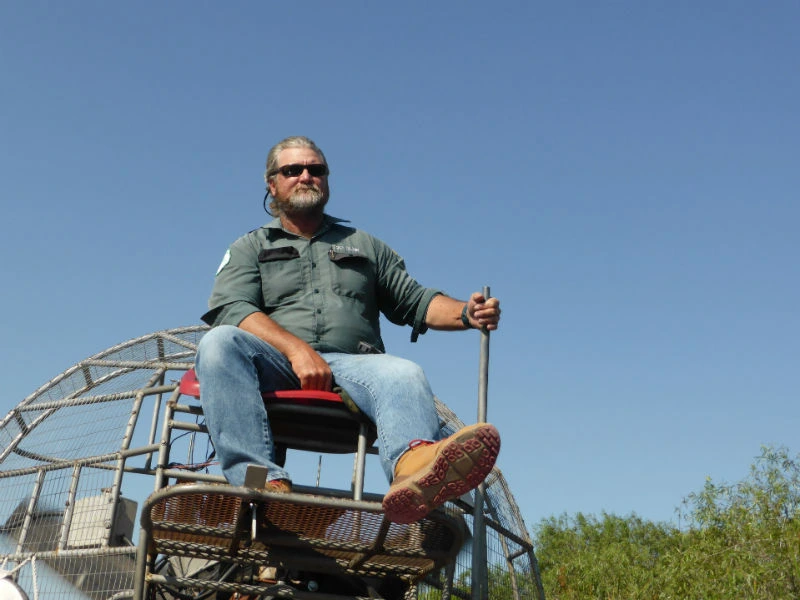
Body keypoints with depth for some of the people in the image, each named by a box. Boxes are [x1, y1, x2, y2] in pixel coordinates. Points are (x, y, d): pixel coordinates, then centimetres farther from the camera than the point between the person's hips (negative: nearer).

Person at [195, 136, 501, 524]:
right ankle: (262, 480, -50)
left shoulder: (365, 246, 32)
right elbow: (231, 310, 3)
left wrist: (466, 314, 2)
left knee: (403, 374, -33)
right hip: (277, 367, 0)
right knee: (219, 343, -32)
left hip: (351, 364, 1)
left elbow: (415, 301, 25)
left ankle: (413, 468, -67)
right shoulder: (250, 248, 23)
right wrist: (296, 348, -15)